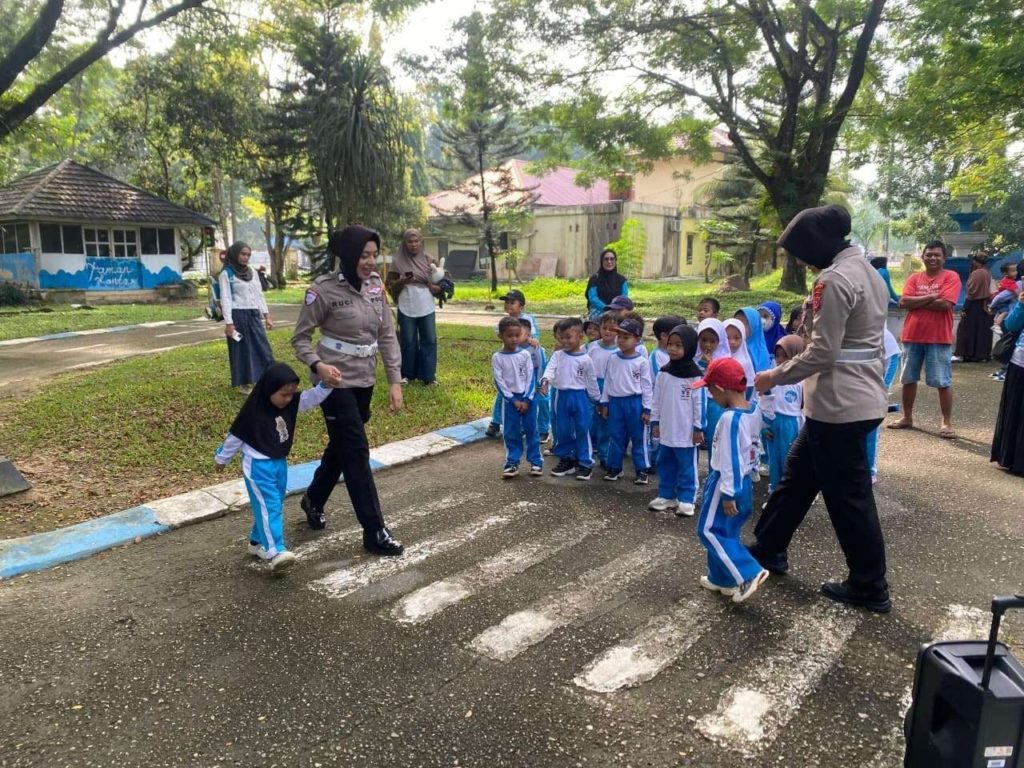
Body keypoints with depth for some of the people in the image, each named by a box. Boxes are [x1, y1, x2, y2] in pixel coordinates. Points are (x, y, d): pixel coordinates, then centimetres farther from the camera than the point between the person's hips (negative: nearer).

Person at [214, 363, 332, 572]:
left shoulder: (291, 404, -4)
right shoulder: (253, 411, -18)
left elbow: (313, 397, -9)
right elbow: (235, 436, -8)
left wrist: (327, 383, -29)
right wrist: (222, 458, 4)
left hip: (280, 463, 7)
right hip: (258, 466, -7)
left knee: (276, 506, 14)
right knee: (268, 507, -14)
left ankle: (258, 542, 31)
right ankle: (275, 552, -20)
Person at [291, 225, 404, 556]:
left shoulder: (375, 286, 0)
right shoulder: (324, 290, -16)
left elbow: (387, 335, 3)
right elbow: (300, 338, -9)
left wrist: (395, 381, -2)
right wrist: (318, 365, -27)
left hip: (365, 381, 6)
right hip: (337, 381, -6)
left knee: (341, 446, 20)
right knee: (356, 453, -3)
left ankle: (313, 500, 45)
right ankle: (374, 532, 7)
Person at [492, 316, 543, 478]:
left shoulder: (525, 354, -1)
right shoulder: (497, 357, -4)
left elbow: (531, 378, -2)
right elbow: (499, 382, -6)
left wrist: (527, 399, -11)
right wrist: (513, 400, -11)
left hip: (528, 398, 0)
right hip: (509, 399, 0)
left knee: (531, 430, 6)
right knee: (511, 433, 6)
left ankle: (536, 461, 15)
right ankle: (512, 462, 15)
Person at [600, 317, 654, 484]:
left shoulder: (641, 362, -8)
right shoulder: (613, 359, 3)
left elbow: (647, 386, -5)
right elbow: (607, 382, 9)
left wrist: (646, 409, -7)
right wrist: (604, 403, 7)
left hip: (634, 403, -3)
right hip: (615, 402, 4)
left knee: (638, 438, 5)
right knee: (615, 436, 11)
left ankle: (642, 470, 13)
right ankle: (614, 467, 24)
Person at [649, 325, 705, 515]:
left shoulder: (694, 375, -12)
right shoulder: (663, 373, 2)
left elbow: (699, 403, -9)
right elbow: (656, 399, 8)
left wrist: (698, 428, -9)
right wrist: (655, 421, 8)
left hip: (687, 432, -5)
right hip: (666, 430, 5)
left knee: (686, 467, 5)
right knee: (666, 464, 15)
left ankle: (686, 499, 14)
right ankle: (666, 495, 27)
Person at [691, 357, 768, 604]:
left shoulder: (729, 418, -25)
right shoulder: (754, 410, 3)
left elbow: (730, 459, -24)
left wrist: (728, 494, -19)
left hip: (726, 482, -9)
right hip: (745, 481, 9)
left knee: (710, 531, 0)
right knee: (727, 532, 18)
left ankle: (748, 574, -5)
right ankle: (722, 579, 27)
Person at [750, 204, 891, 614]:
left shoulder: (834, 280, -19)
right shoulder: (867, 271, 12)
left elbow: (822, 353, -21)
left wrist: (774, 376, -10)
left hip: (840, 405, -10)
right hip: (862, 397, 10)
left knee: (848, 496, 3)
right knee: (798, 473, 20)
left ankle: (870, 588, 19)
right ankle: (769, 548, 35)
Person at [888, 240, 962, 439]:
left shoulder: (951, 277, -3)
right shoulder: (914, 278, 8)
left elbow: (945, 304, -16)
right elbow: (903, 302, -6)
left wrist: (917, 301, -8)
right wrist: (931, 297, -13)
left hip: (939, 338, -4)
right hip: (912, 336, 4)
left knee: (943, 382, -1)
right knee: (908, 379, 13)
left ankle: (946, 422, 8)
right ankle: (907, 417, 25)